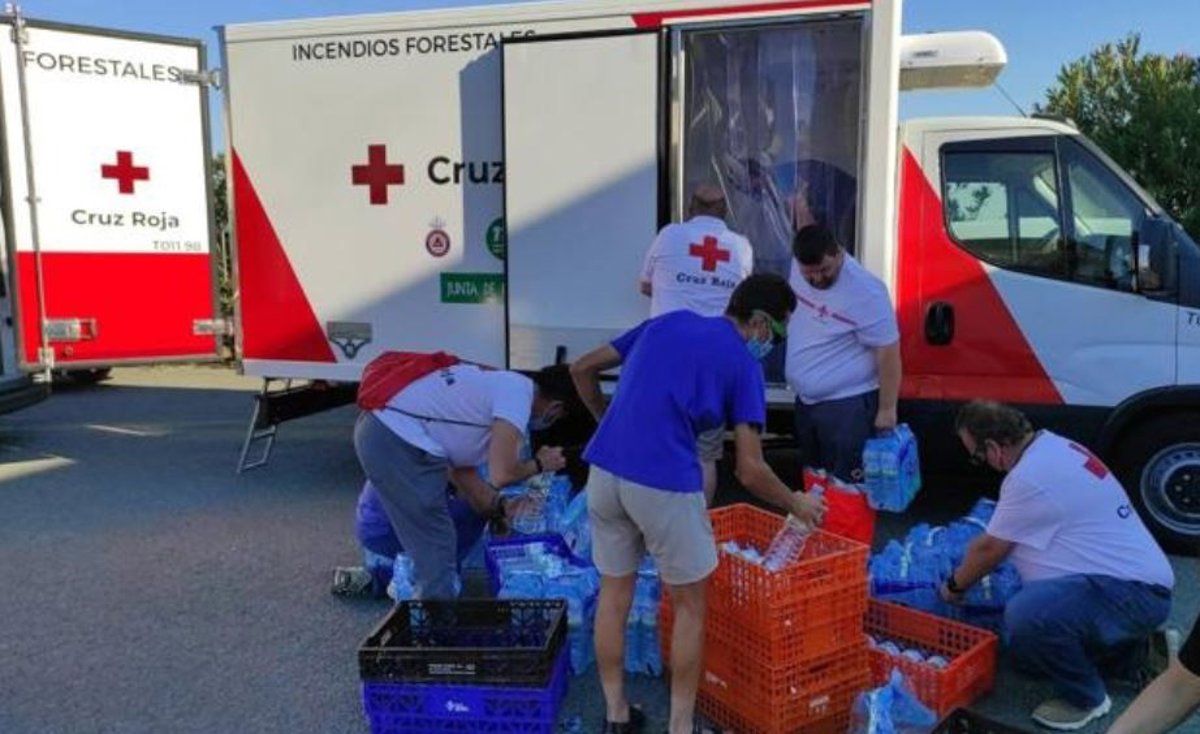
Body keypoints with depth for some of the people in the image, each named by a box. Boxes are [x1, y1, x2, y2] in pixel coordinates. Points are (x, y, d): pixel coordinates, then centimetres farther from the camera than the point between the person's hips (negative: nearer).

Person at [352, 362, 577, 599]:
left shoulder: (501, 384, 19)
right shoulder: (518, 391, -9)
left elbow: (460, 467, 24)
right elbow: (501, 475, -13)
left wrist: (499, 508, 29)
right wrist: (539, 464, 5)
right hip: (399, 444, -11)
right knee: (435, 551, 1)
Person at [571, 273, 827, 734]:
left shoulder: (666, 321, 18)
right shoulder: (742, 362, 3)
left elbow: (582, 370, 20)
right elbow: (749, 471, -1)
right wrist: (796, 504, 16)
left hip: (604, 471, 5)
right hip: (664, 484, -5)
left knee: (614, 592, 20)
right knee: (689, 605, 16)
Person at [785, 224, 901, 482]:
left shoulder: (865, 291, -25)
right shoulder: (798, 267, -5)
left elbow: (888, 352, -20)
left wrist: (887, 409, -18)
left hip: (847, 405, -7)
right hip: (805, 400, 7)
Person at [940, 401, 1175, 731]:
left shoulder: (1030, 477, -24)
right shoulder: (1053, 446, 7)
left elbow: (989, 549, -10)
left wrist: (954, 586, 6)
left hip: (1131, 593, -11)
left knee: (1027, 615, -36)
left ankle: (1085, 698, -9)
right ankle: (1131, 654, 23)